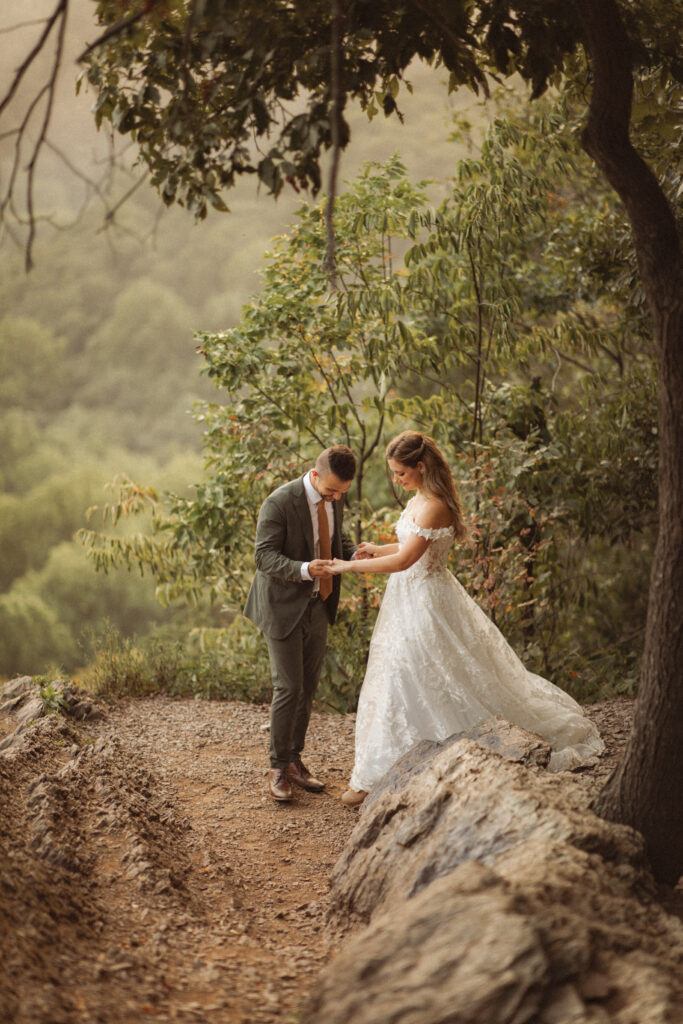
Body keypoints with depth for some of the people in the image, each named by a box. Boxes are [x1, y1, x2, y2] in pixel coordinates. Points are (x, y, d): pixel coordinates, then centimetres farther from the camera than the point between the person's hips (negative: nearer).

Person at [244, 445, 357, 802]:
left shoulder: (334, 498, 0)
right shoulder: (279, 503, -21)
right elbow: (264, 557, -21)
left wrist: (354, 554, -6)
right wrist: (305, 569, -37)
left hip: (318, 606, 7)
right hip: (284, 607, -7)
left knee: (308, 686, 13)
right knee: (288, 688, -5)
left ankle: (294, 759, 26)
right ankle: (278, 767, 9)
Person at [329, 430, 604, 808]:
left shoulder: (433, 506, -22)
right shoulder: (420, 499, 8)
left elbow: (404, 560, -27)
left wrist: (351, 566, -21)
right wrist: (378, 550, 7)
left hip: (425, 603, -10)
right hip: (411, 597, 10)